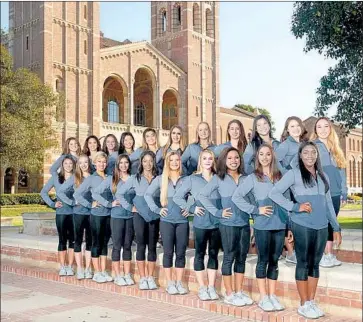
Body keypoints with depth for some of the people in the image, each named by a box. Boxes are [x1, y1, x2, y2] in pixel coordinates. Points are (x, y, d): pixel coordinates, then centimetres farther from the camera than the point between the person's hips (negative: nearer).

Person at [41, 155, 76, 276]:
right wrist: (52, 204, -1)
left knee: (73, 239, 3)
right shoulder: (56, 177, 4)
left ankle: (70, 267, 12)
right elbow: (43, 192, 8)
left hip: (74, 212, 0)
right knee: (62, 240, 5)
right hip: (61, 213, 0)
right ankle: (62, 267, 13)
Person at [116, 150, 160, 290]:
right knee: (141, 246, 1)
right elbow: (119, 193, 4)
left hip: (155, 216, 1)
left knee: (152, 246, 6)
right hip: (140, 215, -1)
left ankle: (150, 277, 15)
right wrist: (130, 207, -1)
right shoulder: (135, 178, 2)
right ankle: (142, 278, 9)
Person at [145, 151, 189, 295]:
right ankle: (170, 283, 12)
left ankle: (179, 282, 15)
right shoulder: (160, 179, 3)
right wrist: (157, 209, -4)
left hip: (182, 221, 1)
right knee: (168, 252, 3)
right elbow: (148, 194, 3)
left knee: (180, 252, 5)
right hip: (166, 221, -1)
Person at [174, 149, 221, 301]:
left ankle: (211, 287, 18)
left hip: (217, 222, 2)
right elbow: (177, 197, 1)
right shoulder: (192, 179, 1)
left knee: (214, 254, 9)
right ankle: (202, 288, 16)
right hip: (200, 223, -2)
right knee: (200, 254, 6)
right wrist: (191, 208, -7)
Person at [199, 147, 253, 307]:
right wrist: (218, 212, -10)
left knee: (242, 258, 10)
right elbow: (202, 195, -7)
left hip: (245, 223, 4)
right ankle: (229, 294, 12)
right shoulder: (218, 178, -2)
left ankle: (239, 292, 21)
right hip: (228, 224, -4)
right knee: (229, 257, 3)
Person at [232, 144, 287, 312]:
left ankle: (272, 295, 18)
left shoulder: (280, 176, 11)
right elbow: (236, 197, -7)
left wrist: (289, 219, 5)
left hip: (280, 224, 4)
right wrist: (255, 210, -11)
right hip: (262, 225, -4)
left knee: (274, 260, 9)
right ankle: (263, 297, 11)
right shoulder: (253, 177, -1)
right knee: (263, 260, 3)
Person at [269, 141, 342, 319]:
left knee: (315, 264, 10)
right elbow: (274, 193, -10)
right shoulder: (294, 173, -3)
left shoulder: (323, 176, 15)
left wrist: (336, 227, 15)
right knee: (303, 263, 1)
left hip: (321, 227, 5)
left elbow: (328, 203, 18)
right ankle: (304, 305, 9)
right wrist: (295, 207, -15)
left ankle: (312, 302, 20)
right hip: (302, 226, -5)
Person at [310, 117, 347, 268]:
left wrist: (344, 191, 11)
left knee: (331, 223, 8)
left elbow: (341, 170, 15)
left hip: (335, 192, 5)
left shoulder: (335, 148, 15)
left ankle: (329, 254, 15)